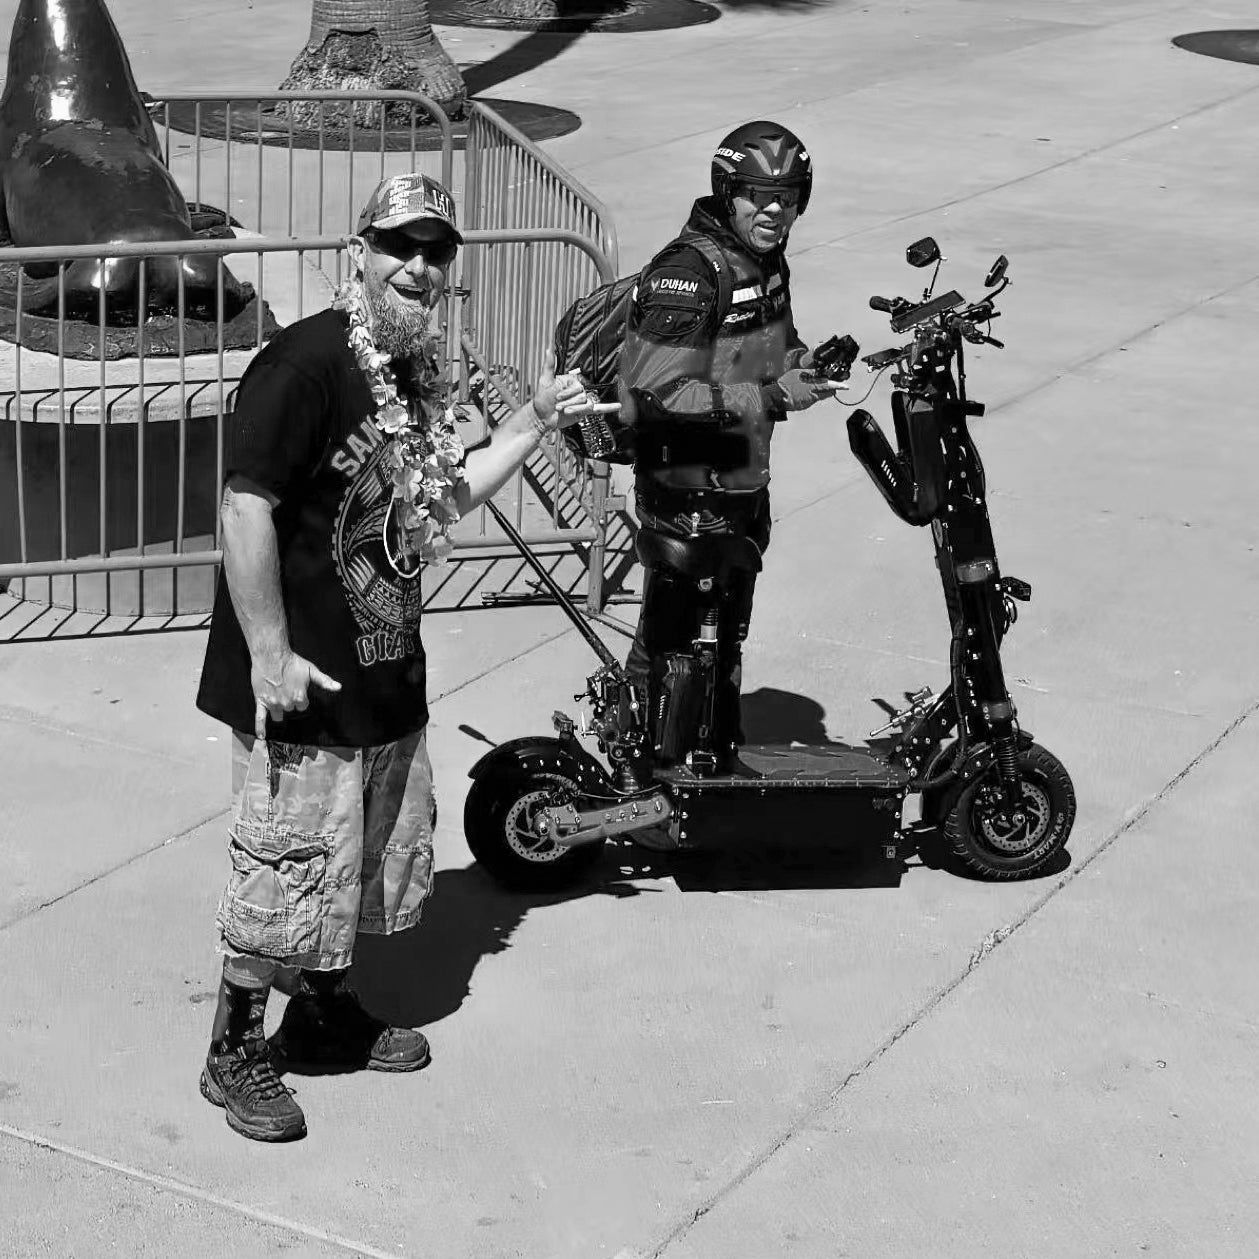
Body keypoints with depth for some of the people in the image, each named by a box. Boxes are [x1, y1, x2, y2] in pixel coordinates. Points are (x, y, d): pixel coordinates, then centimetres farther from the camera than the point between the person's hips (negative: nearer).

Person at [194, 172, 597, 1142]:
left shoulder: (417, 371, 8)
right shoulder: (308, 362, -20)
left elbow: (440, 499, 17)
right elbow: (246, 507, -23)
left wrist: (536, 421, 11)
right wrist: (270, 656, -24)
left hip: (386, 665, 9)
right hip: (305, 677, -9)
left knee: (380, 845, 21)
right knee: (288, 862, 0)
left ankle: (325, 1006, 40)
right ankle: (236, 1051, 16)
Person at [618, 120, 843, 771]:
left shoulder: (766, 261, 7)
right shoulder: (689, 271, -22)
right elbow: (659, 394, -29)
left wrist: (805, 364, 1)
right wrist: (770, 396, -32)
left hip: (745, 484, 9)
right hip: (687, 493, -9)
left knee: (727, 637, 22)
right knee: (672, 644, 0)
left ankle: (722, 761, 37)